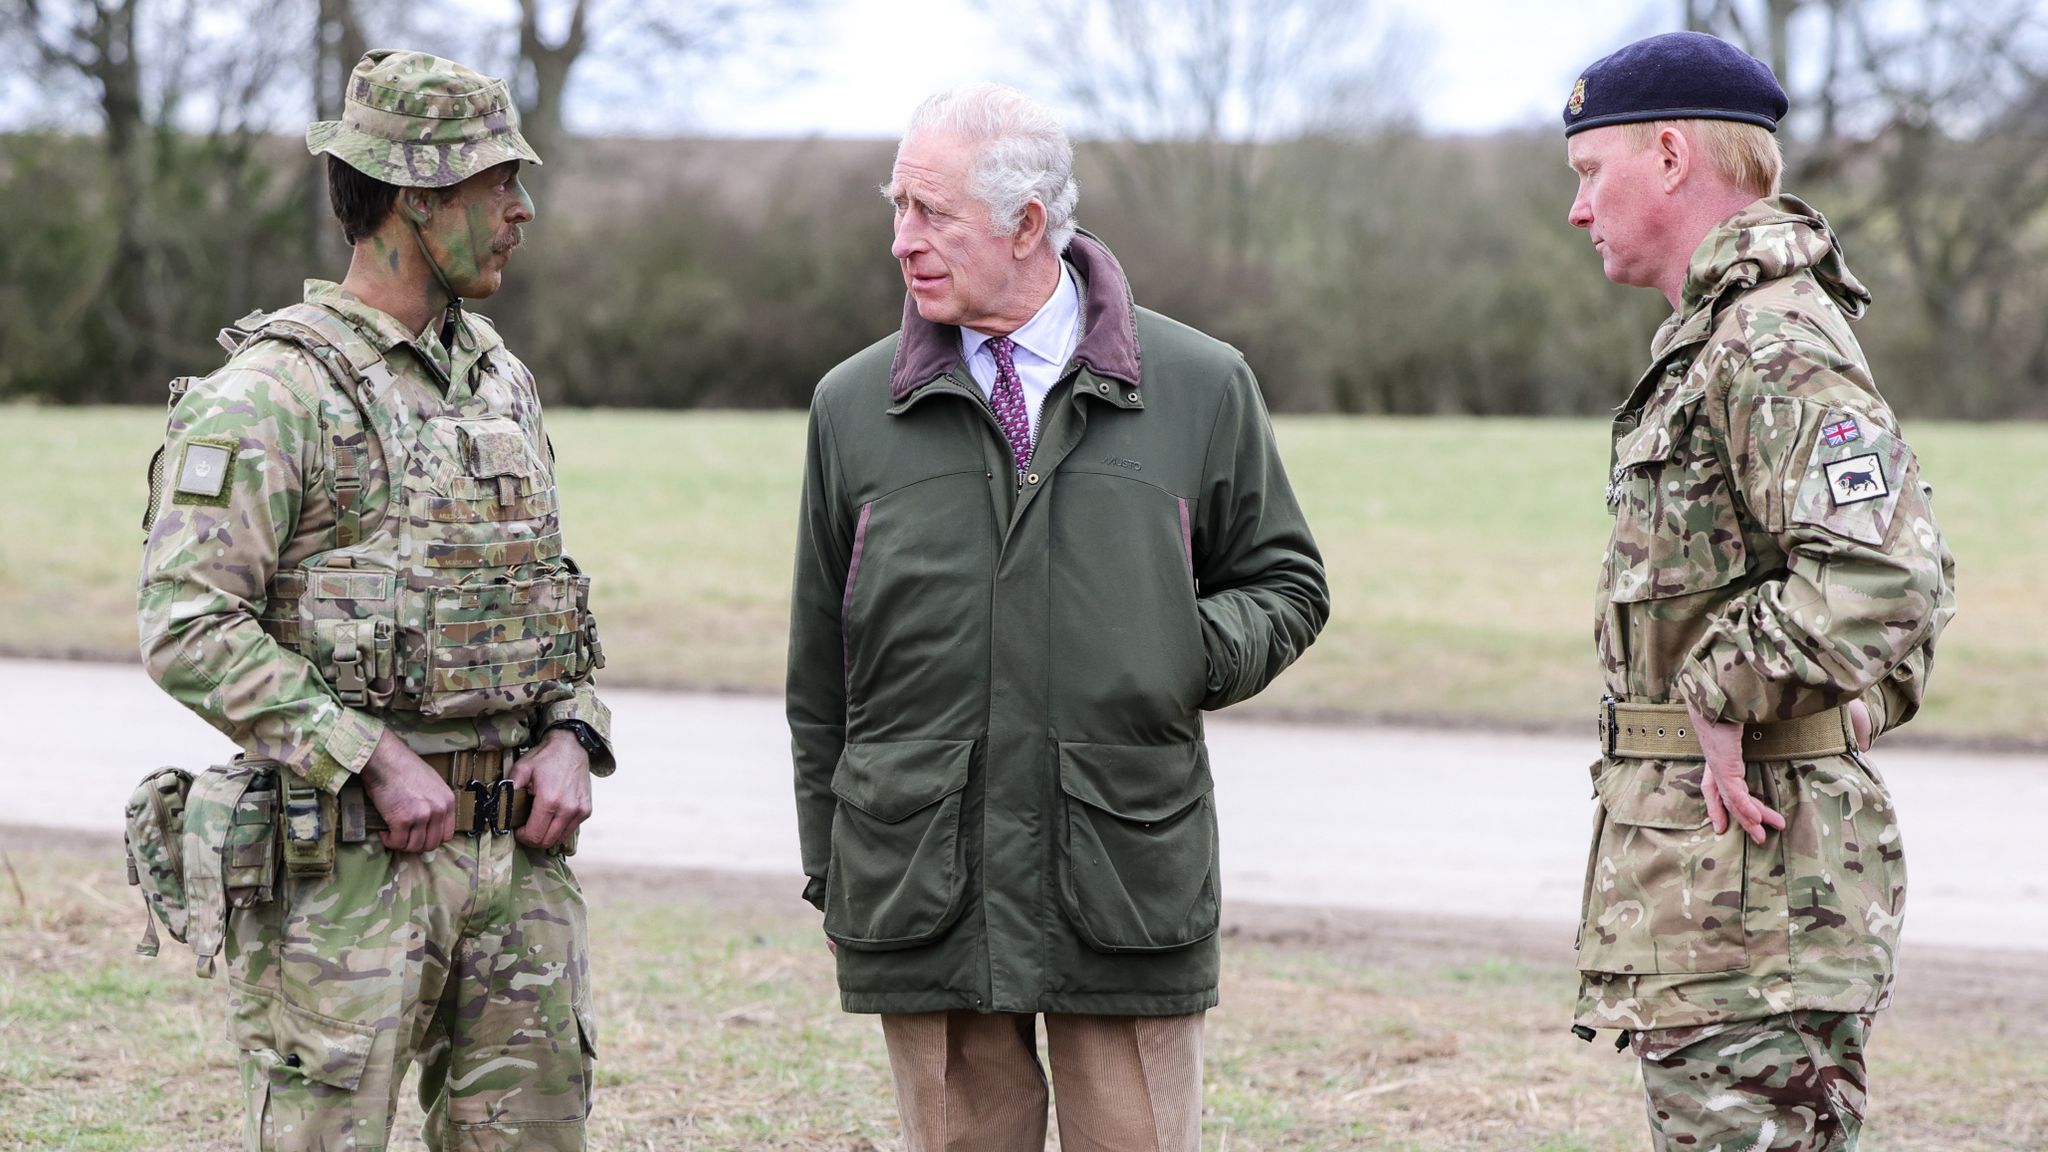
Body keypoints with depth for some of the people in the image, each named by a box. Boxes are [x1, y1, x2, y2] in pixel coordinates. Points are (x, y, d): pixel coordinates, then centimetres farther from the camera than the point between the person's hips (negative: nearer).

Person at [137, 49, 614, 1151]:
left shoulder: (501, 383, 15)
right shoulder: (271, 392, -10)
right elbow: (187, 628, -17)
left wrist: (570, 739, 3)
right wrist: (375, 761, -19)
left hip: (513, 855, 7)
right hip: (347, 861, -7)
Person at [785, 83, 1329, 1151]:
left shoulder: (1201, 389, 4)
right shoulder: (853, 406, 8)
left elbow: (1285, 583, 14)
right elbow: (820, 674, 12)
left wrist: (1200, 651, -8)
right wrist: (832, 878, 10)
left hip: (1129, 892, -1)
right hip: (916, 894, 1)